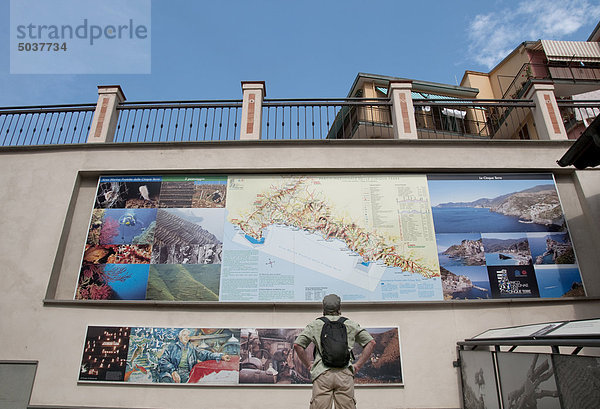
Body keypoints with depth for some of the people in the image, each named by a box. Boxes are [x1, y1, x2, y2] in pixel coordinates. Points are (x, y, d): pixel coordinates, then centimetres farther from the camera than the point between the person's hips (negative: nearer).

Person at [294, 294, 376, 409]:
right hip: (345, 373, 1)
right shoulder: (350, 324, 16)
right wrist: (358, 365, 12)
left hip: (321, 373, 0)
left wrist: (309, 365, 12)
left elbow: (297, 345, 5)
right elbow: (371, 342, 11)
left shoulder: (315, 325, 13)